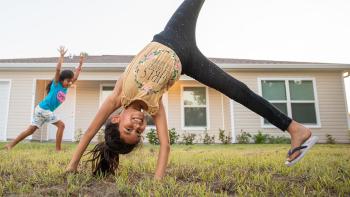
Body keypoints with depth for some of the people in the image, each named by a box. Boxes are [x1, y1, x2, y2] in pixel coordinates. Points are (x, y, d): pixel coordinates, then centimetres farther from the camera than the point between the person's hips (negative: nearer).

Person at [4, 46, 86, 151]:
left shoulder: (65, 87, 10)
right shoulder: (56, 84, -8)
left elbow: (75, 77, 10)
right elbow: (58, 70, -21)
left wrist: (80, 64, 11)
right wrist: (62, 56, -21)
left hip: (42, 109, 8)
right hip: (43, 109, -8)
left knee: (31, 129, 11)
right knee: (61, 125, -8)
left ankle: (10, 145, 17)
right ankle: (58, 149, -4)